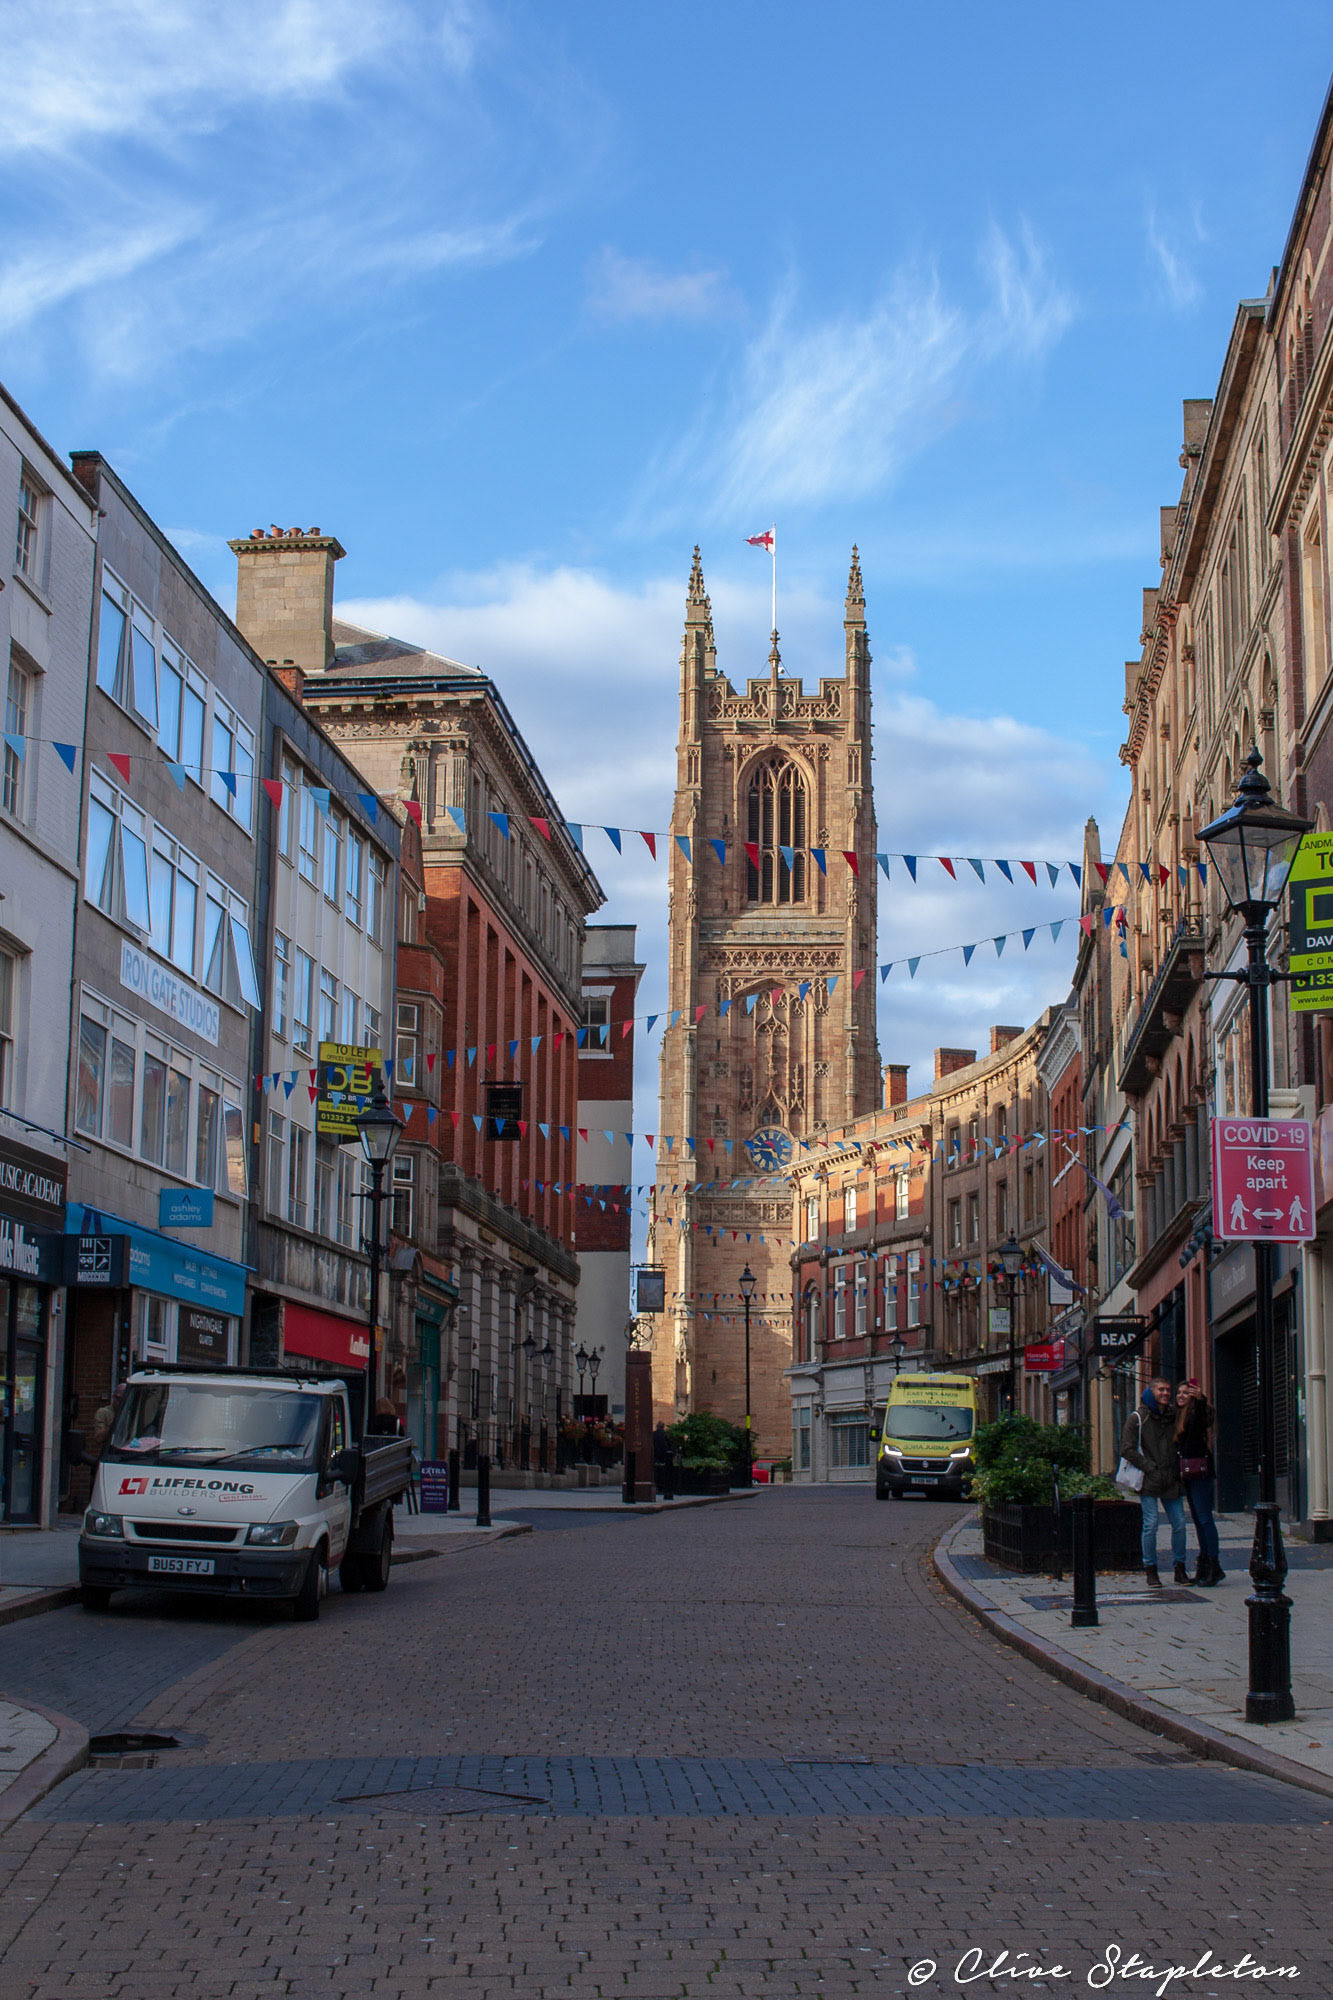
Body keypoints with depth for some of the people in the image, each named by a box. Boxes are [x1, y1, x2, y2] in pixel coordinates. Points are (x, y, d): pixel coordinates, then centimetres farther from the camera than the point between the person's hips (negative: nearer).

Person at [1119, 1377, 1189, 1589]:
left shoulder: (1173, 1416, 13)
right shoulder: (1138, 1418, -1)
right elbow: (1127, 1449, -5)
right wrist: (1150, 1467, -12)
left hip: (1171, 1481, 4)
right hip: (1149, 1482, -4)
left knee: (1179, 1523, 2)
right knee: (1150, 1525, -6)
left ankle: (1180, 1568, 15)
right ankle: (1150, 1571, 3)